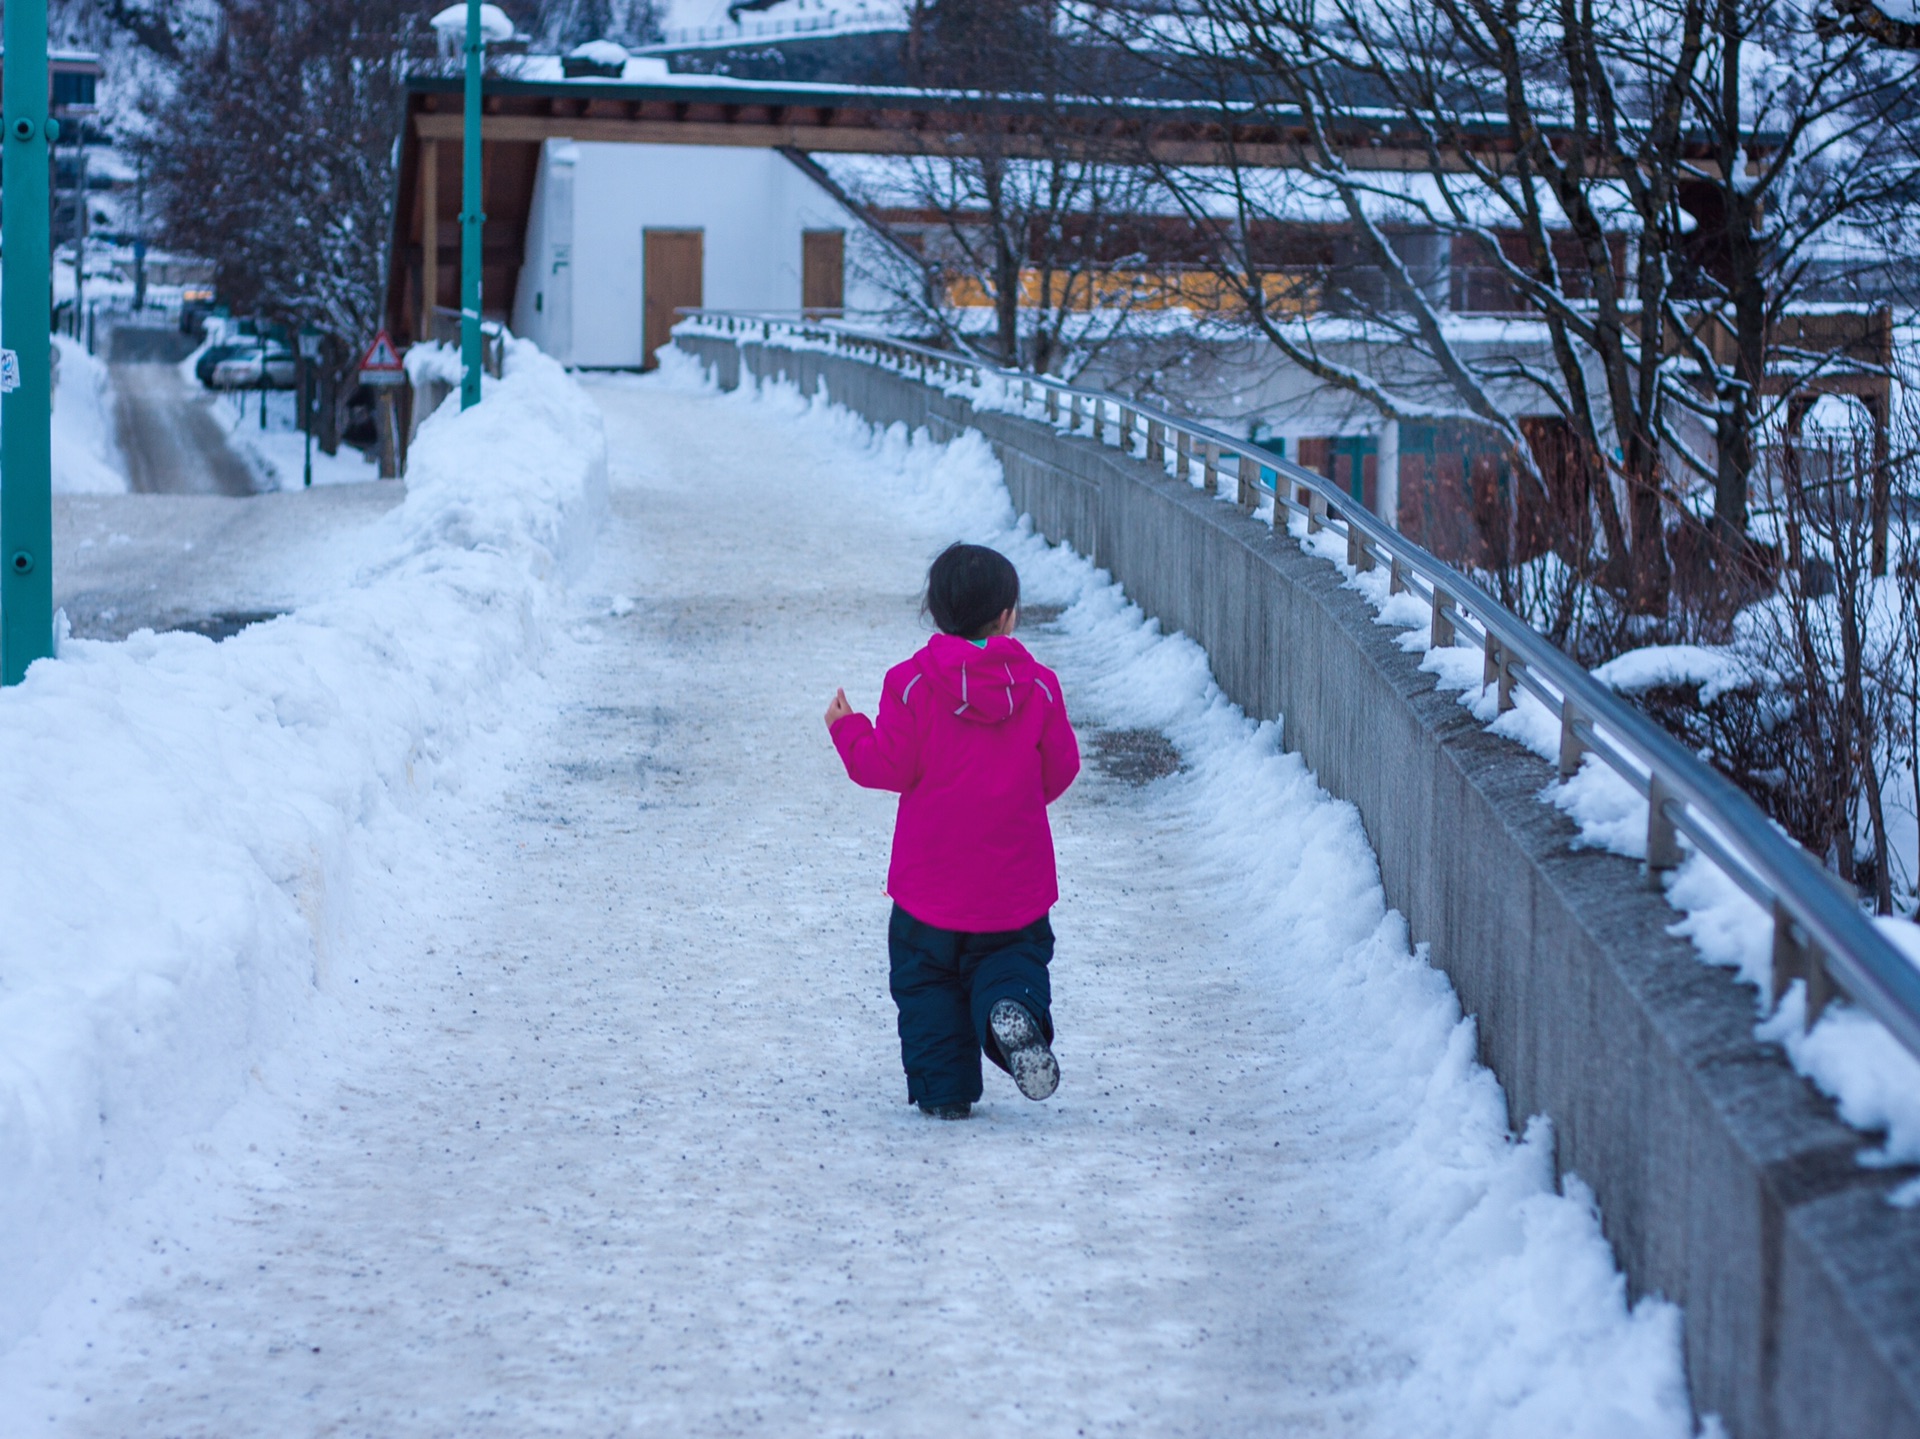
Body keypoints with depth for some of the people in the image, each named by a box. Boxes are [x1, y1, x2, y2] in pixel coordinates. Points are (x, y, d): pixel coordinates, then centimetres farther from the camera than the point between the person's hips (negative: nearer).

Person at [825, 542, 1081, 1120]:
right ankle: (1012, 1008, -16)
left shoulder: (911, 683, -9)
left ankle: (943, 1089, 8)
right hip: (1014, 883, 1)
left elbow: (890, 766, -9)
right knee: (1015, 957, 17)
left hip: (930, 878, -1)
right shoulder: (1038, 686, -2)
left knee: (925, 979, 13)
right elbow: (1060, 770, 4)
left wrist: (847, 730, 9)